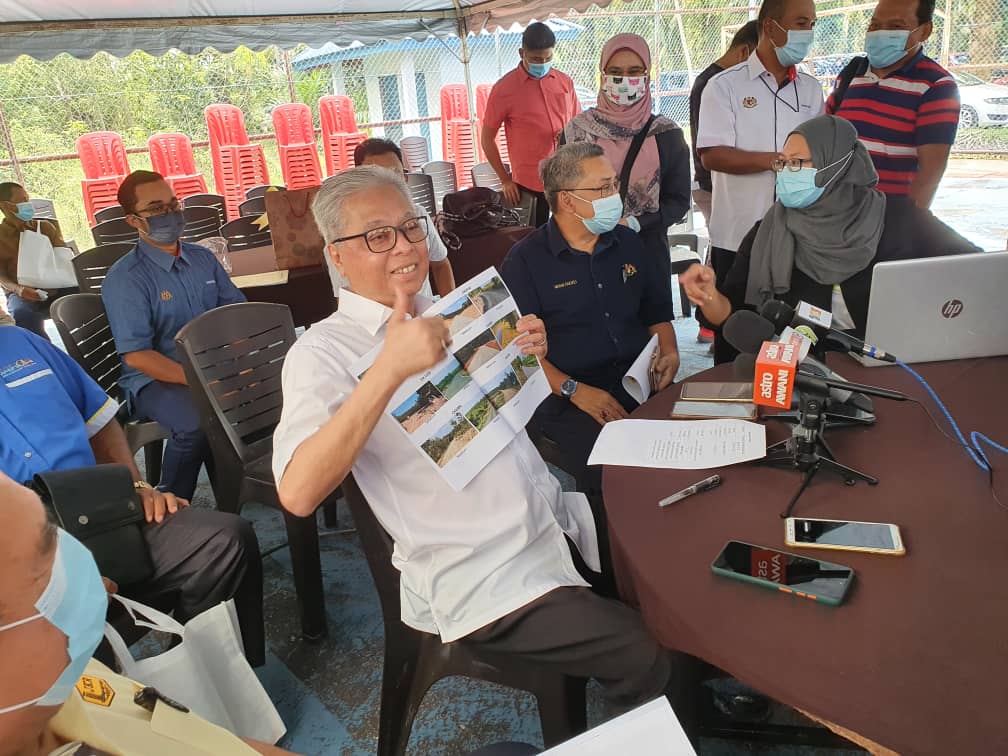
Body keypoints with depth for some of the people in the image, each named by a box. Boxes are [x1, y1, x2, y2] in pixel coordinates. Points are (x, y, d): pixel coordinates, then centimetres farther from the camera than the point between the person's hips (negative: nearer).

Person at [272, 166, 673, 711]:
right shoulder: (322, 353, -11)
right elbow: (297, 493, -27)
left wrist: (528, 356, -1)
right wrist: (389, 368, -34)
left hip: (551, 516, 8)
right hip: (477, 574, -7)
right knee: (648, 658, -15)